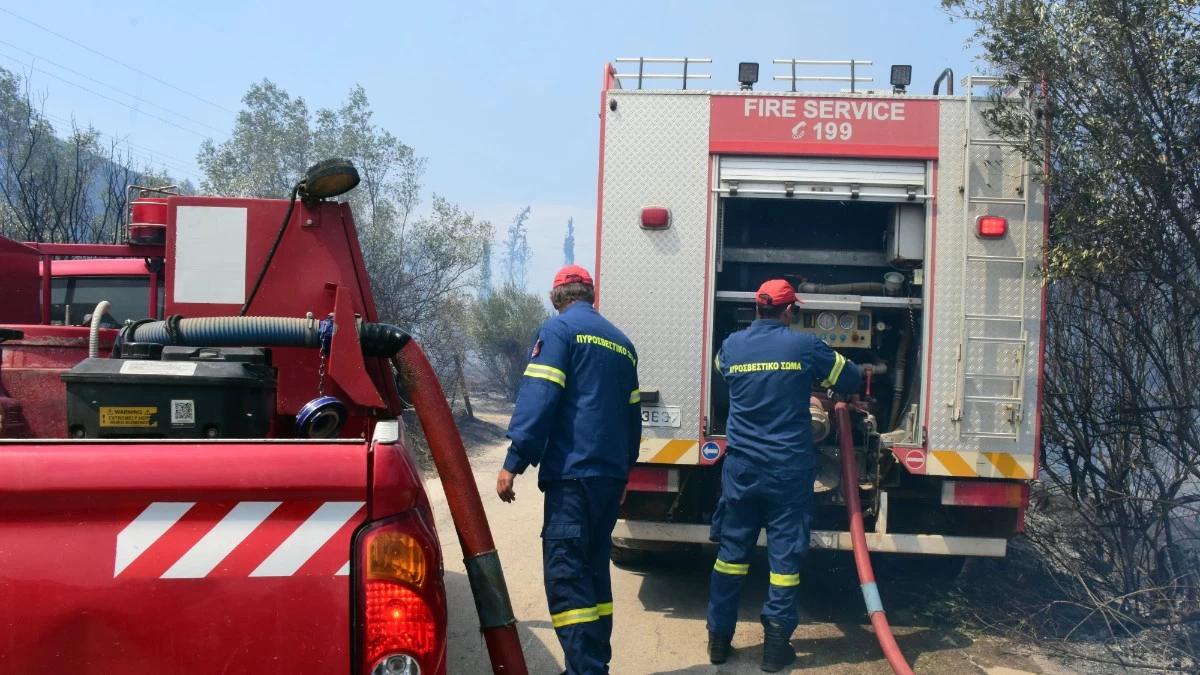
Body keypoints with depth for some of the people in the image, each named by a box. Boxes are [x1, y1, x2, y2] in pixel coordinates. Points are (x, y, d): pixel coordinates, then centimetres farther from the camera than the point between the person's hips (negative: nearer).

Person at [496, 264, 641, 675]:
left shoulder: (559, 329, -2)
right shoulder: (622, 342, 19)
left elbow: (538, 397, -14)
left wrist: (513, 462, -14)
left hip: (573, 472, -8)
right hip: (611, 474, 8)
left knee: (565, 574, -9)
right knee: (594, 567, 16)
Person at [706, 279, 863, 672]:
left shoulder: (731, 346, 2)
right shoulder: (804, 346, -5)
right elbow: (851, 380, 8)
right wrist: (814, 382, 27)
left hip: (741, 467, 3)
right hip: (789, 469, -2)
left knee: (732, 551, 11)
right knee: (785, 555, 5)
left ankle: (718, 639, 17)